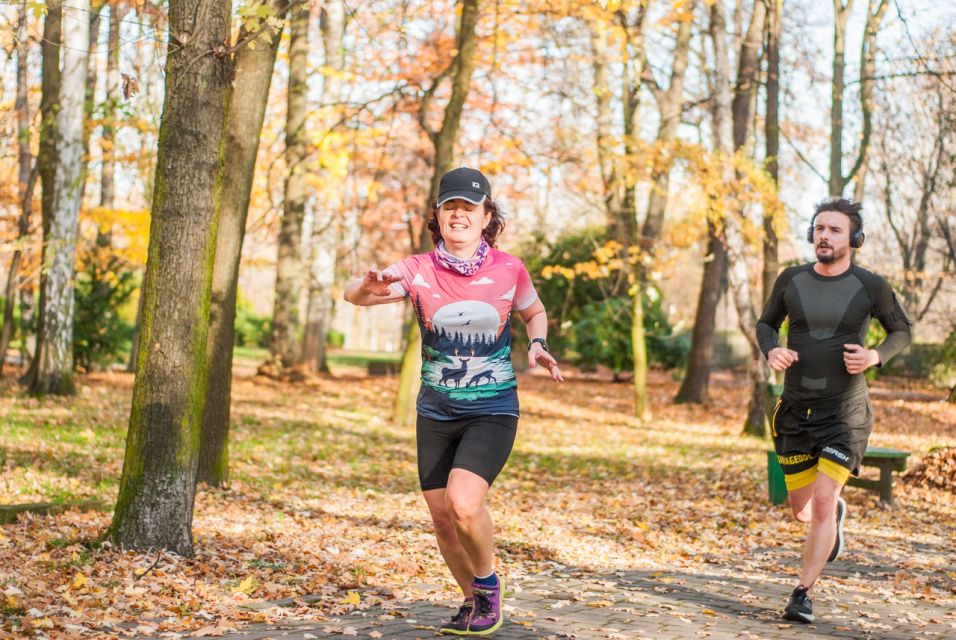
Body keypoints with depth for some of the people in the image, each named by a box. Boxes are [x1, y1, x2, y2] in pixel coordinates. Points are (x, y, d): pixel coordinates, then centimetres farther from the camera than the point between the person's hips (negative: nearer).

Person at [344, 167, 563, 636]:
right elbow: (351, 295, -19)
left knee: (464, 504, -23)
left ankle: (487, 583, 6)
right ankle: (473, 602, 34)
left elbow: (534, 312, 13)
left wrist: (537, 344, -8)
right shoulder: (418, 271, -7)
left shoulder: (509, 270, -7)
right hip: (436, 413, 3)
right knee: (442, 519, 8)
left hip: (492, 412, -3)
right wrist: (370, 288, -42)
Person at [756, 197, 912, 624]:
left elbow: (902, 331, 7)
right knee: (801, 509, 14)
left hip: (844, 414, -3)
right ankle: (836, 515, 51)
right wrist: (771, 351, -11)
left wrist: (875, 357, -14)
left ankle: (803, 596, -2)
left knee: (822, 502, -16)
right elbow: (766, 324, 12)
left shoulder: (870, 287, -8)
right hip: (796, 412, 3)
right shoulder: (791, 280, -2)